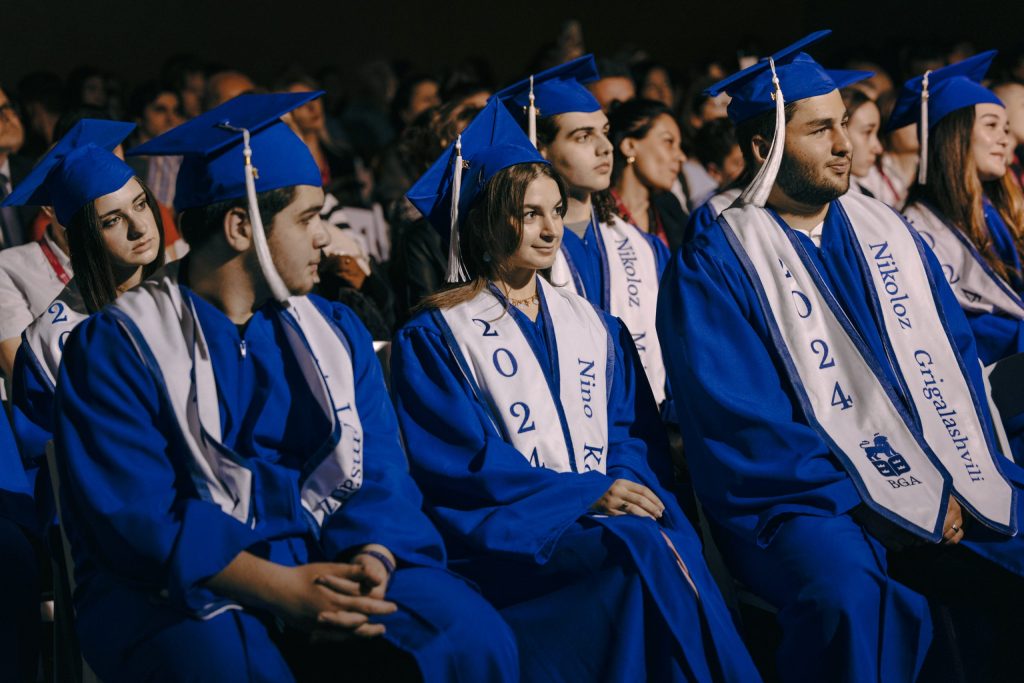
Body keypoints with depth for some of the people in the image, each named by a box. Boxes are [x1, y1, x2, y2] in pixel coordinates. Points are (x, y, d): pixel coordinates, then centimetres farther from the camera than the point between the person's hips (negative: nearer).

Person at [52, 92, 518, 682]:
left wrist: (370, 564, -18)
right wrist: (275, 587, -25)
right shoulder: (117, 345, -2)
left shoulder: (336, 334, 15)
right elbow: (134, 516, -12)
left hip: (329, 564, 4)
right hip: (179, 586, -4)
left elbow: (381, 480, 6)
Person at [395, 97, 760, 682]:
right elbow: (463, 459, -6)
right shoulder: (435, 338, 5)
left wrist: (629, 484, -11)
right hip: (509, 534, -4)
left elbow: (635, 430, 13)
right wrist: (587, 496, -15)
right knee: (645, 553, -33)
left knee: (674, 544, -31)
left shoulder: (594, 327, 22)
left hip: (615, 509, 4)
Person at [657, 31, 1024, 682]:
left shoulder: (888, 233, 15)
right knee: (850, 593, -37)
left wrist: (958, 481, -7)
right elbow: (742, 423, -10)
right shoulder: (715, 268, -3)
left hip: (947, 483, 6)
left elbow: (956, 358, 11)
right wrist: (879, 507, -16)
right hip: (806, 503, -6)